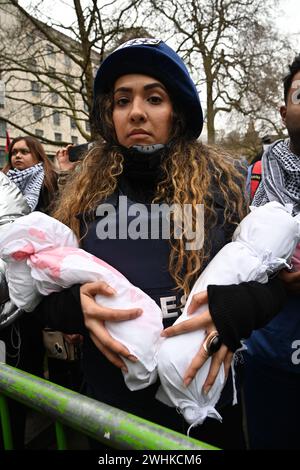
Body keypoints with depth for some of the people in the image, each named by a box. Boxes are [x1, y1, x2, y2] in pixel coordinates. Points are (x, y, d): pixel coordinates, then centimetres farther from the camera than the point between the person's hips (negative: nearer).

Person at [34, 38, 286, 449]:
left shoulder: (223, 183, -6)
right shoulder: (84, 193, -2)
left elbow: (274, 274, -3)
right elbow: (43, 294, 2)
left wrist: (236, 309, -24)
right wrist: (76, 306, -21)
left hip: (205, 402, 0)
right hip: (111, 400, 2)